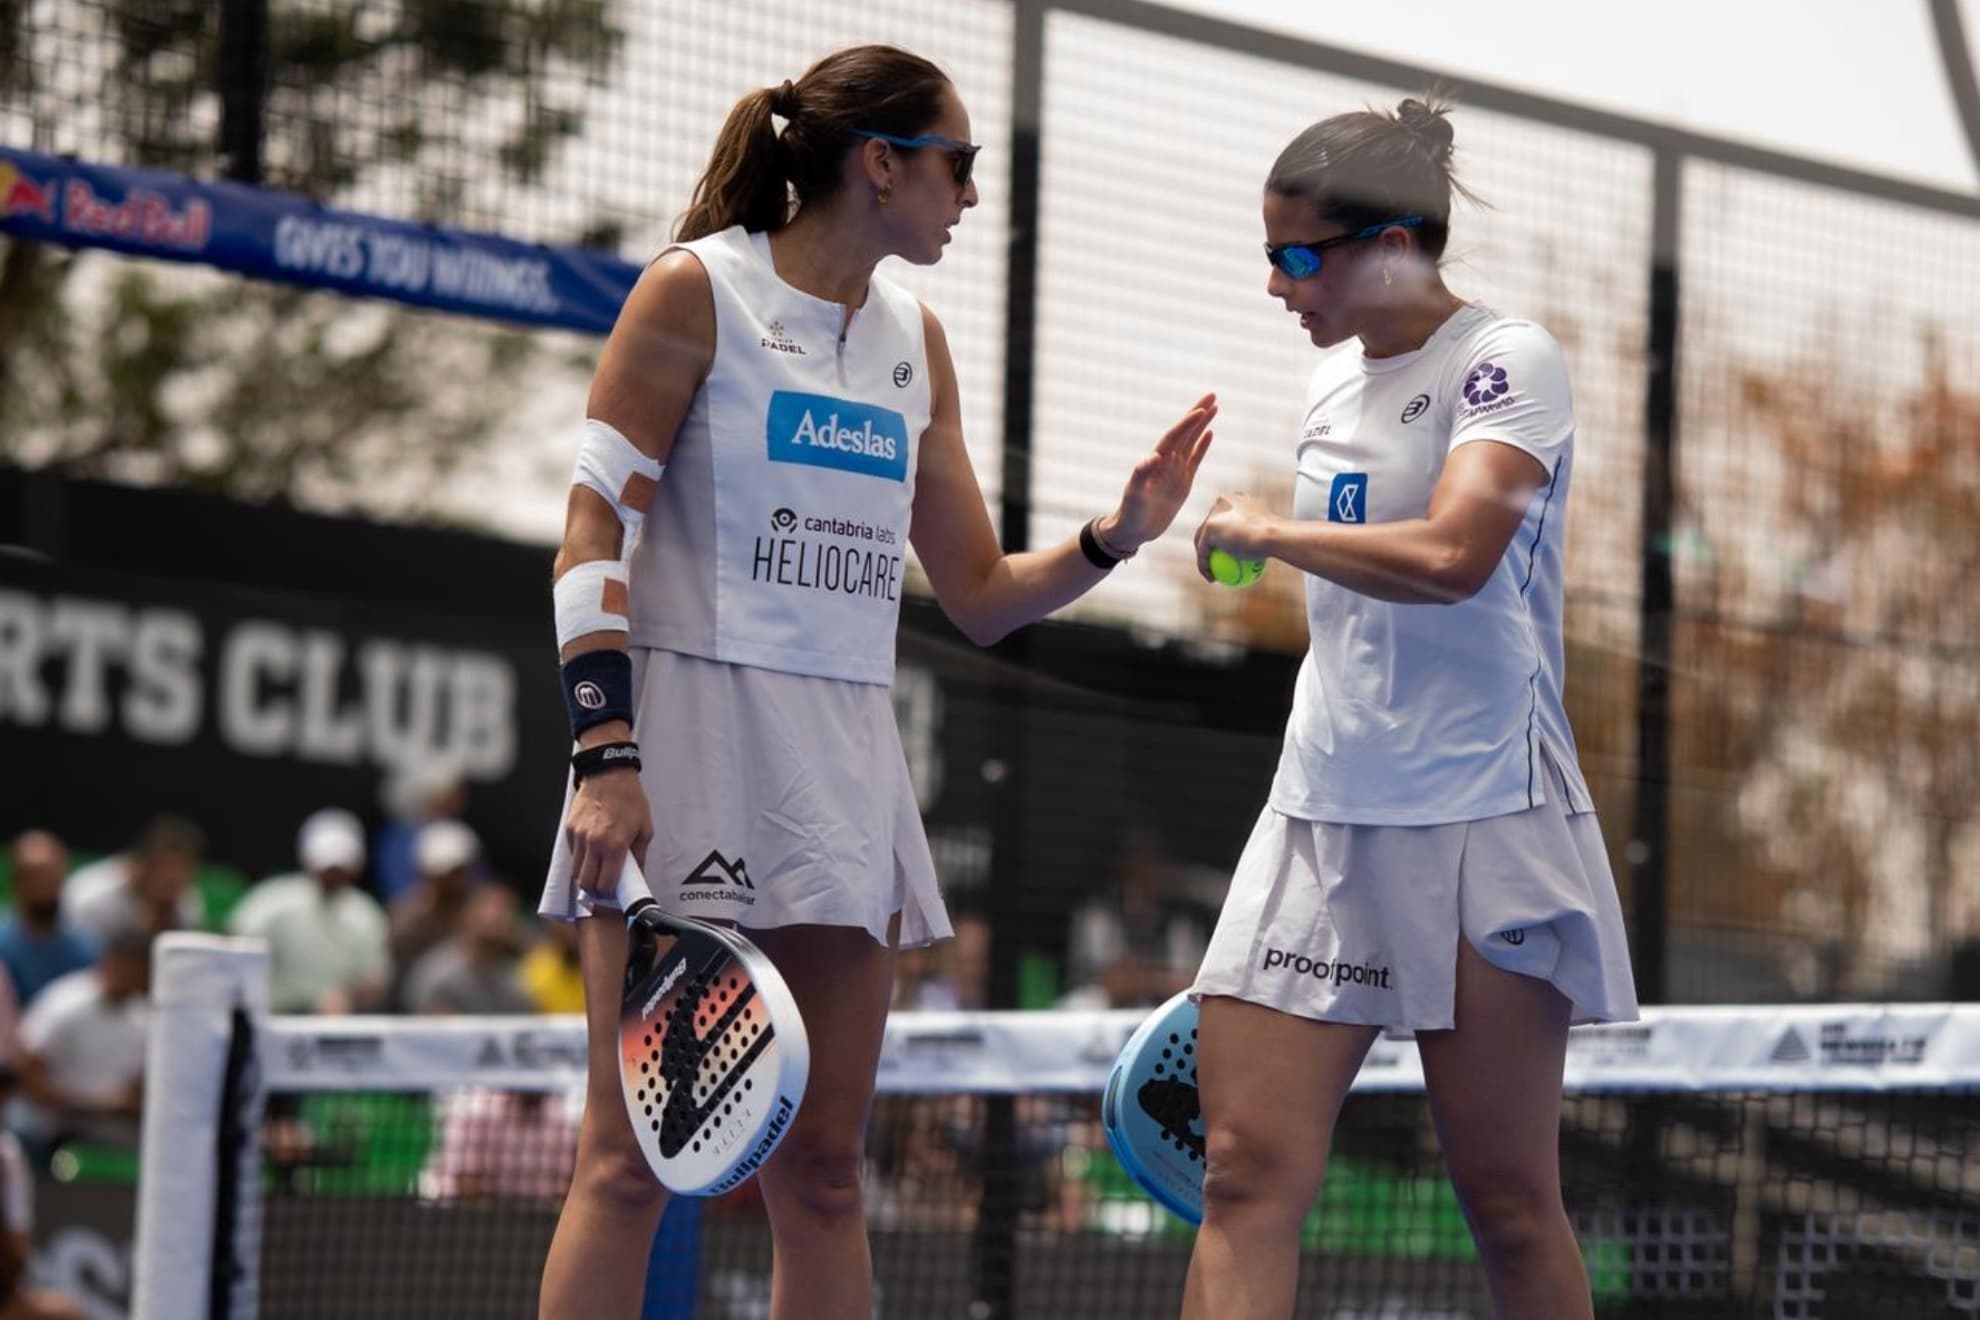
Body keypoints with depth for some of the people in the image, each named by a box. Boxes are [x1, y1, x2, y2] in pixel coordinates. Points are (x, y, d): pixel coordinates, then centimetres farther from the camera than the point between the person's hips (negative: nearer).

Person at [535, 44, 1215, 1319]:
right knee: (634, 1158, -10)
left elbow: (979, 595, 19)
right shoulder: (697, 292, -3)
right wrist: (606, 757, -18)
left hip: (843, 764, 6)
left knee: (823, 1167, 4)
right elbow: (595, 534, -8)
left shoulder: (916, 341, 16)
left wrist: (1114, 537, 1)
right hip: (692, 741, -6)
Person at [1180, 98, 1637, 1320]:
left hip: (1480, 825, -7)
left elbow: (1450, 556, -25)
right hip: (1324, 817, 7)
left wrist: (1262, 529, -12)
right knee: (1249, 1175, -6)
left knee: (1509, 1202, 0)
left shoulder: (1506, 360, -9)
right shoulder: (1334, 385, 15)